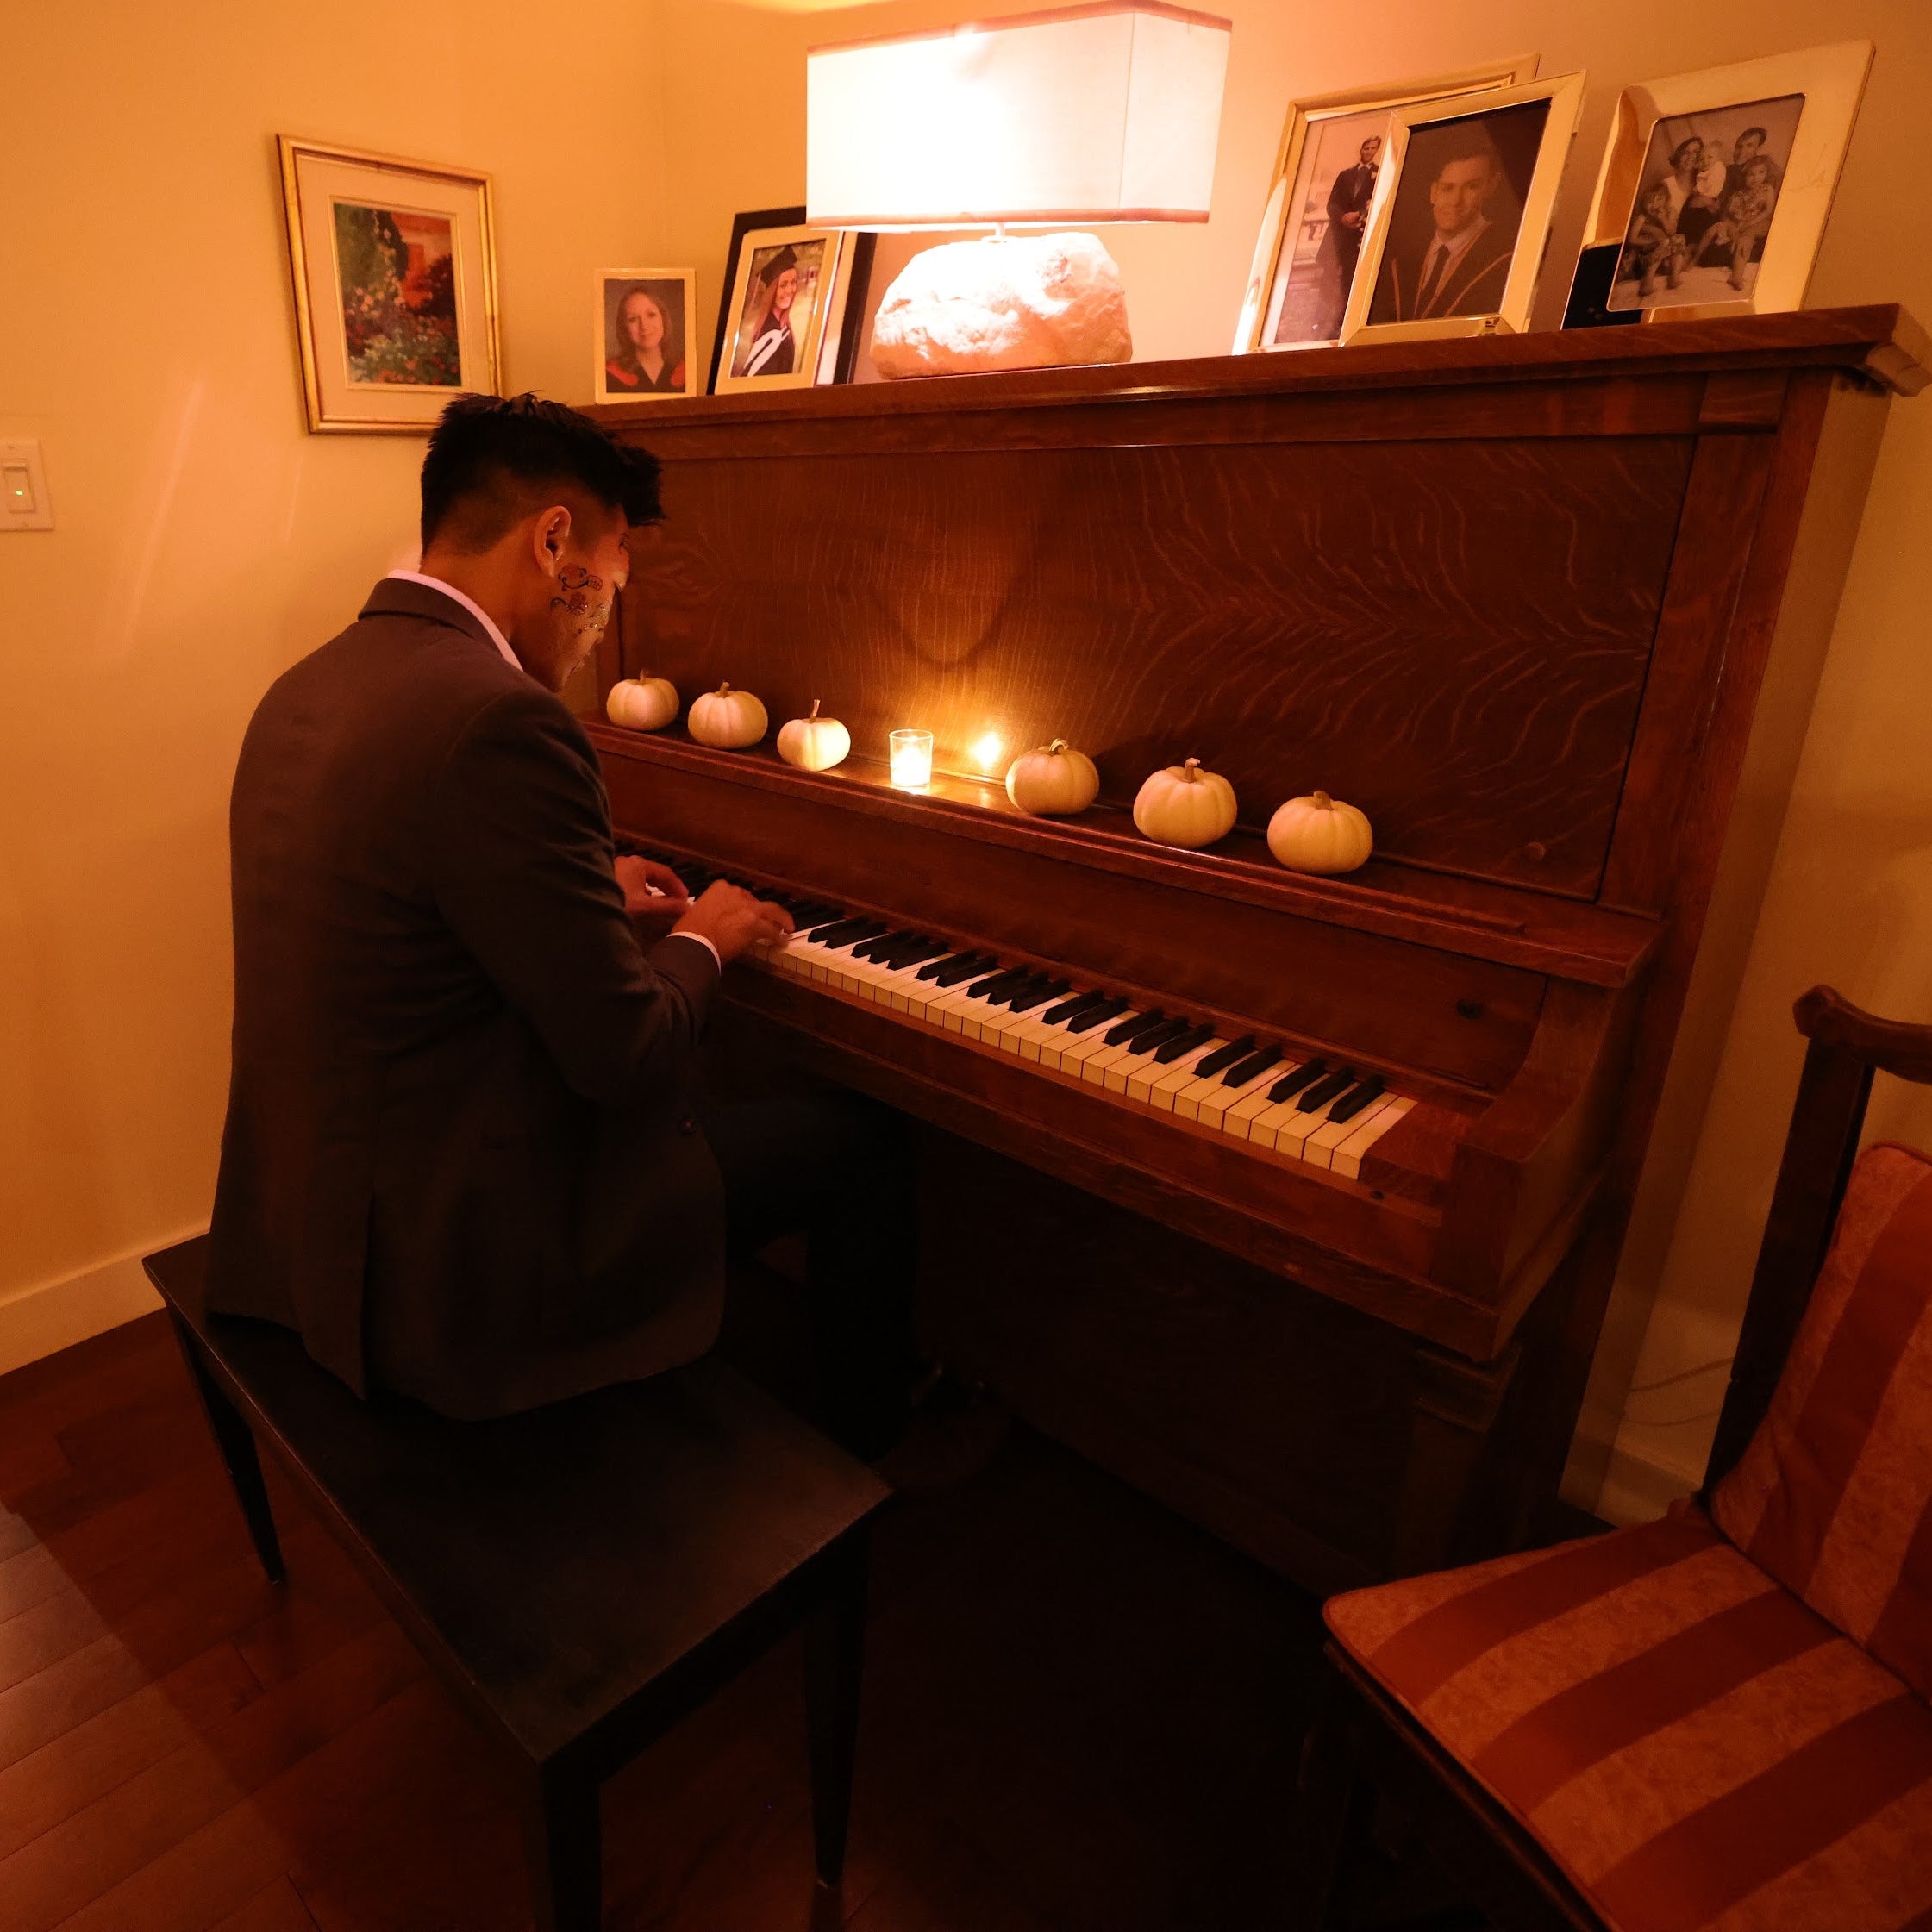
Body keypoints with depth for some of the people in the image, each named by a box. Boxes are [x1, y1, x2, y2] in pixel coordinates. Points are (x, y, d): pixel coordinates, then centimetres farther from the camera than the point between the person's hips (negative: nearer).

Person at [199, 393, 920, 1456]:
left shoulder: (308, 688, 4)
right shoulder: (498, 720, -26)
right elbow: (629, 1055, -22)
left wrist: (593, 896, 19)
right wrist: (700, 941, -3)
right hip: (446, 1260, -9)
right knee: (858, 1136, 4)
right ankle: (865, 1448, 28)